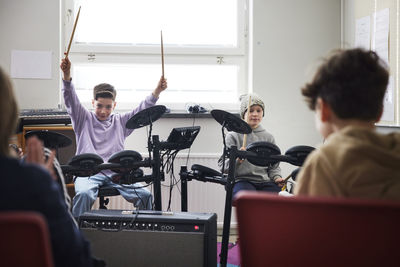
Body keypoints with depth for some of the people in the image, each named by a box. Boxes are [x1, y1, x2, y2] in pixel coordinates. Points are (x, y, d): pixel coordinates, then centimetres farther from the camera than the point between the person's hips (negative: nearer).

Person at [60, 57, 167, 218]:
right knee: (84, 194, -35)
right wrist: (67, 75, -20)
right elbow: (71, 100, -2)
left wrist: (156, 92, -8)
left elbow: (141, 111, 9)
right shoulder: (84, 119, 13)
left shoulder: (120, 122, 19)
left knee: (145, 195, -18)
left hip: (116, 173, 2)